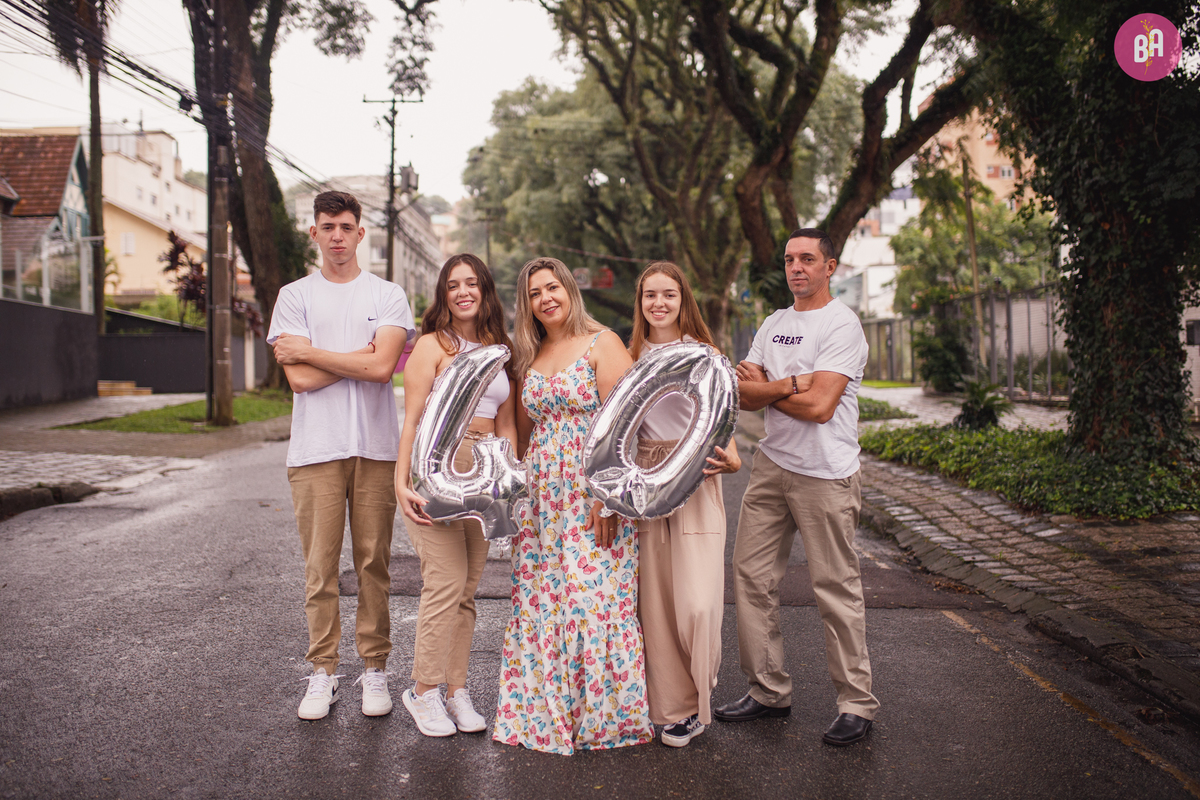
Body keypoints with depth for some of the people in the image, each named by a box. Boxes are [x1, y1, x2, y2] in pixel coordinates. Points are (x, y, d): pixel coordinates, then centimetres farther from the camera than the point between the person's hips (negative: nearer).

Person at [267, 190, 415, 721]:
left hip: (376, 446, 0)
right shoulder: (294, 296, 9)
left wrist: (309, 350, -4)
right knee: (320, 566, 1)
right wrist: (364, 354, -4)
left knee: (374, 563, 4)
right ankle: (323, 670, 12)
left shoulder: (388, 296, 8)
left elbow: (381, 367, -8)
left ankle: (374, 668, 14)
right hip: (316, 448, 0)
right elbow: (300, 379, -3)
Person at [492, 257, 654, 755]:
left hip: (593, 495, -6)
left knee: (591, 595, -7)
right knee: (537, 598, 5)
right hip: (541, 496, 6)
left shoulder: (602, 344, -3)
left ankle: (600, 714, 8)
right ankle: (544, 713, 18)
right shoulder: (530, 356, 16)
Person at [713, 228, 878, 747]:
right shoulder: (774, 324, 15)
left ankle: (856, 703, 11)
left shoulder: (842, 325, -8)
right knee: (752, 576, 7)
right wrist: (791, 383, -13)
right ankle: (769, 692, 20)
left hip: (825, 475, -7)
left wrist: (763, 387, -4)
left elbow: (819, 406, -18)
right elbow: (745, 396, 6)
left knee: (836, 589, -2)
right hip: (771, 466, 7)